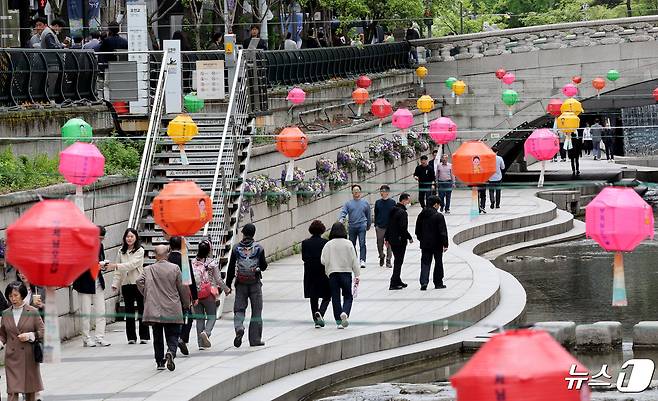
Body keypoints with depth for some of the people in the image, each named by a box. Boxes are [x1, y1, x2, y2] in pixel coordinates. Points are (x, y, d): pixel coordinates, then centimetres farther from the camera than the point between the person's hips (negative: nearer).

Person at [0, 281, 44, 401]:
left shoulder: (33, 312, -1)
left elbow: (42, 332, 1)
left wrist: (30, 336, -15)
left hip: (29, 356, -1)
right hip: (12, 357, 1)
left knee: (30, 391, 8)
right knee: (12, 391, -9)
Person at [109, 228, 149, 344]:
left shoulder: (140, 251, -4)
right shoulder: (121, 252, 10)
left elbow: (132, 264, -17)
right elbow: (118, 271, 12)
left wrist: (116, 266, -22)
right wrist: (115, 283, 4)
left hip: (138, 283, -4)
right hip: (126, 284, 4)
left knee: (141, 309, 0)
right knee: (129, 311, 6)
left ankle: (144, 337, 6)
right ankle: (131, 337, 10)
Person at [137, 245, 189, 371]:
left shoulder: (148, 270, -1)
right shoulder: (174, 268, -4)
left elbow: (139, 281, -14)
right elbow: (182, 287, 0)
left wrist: (146, 295, 2)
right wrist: (186, 299, 17)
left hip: (154, 310, 1)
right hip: (172, 311, -1)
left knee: (157, 337, 13)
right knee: (172, 336, 3)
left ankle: (160, 362, 14)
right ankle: (171, 352, -25)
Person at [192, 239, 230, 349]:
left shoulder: (193, 262, 1)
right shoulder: (213, 262, -8)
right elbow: (218, 280, -6)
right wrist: (226, 289, 10)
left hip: (195, 294, 3)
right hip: (209, 294, -3)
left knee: (199, 318, 10)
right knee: (212, 316, 9)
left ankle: (201, 343, 8)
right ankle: (206, 332, -19)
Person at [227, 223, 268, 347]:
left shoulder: (236, 249, 0)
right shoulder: (258, 248, -3)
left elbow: (231, 268, 1)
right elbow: (263, 266, 1)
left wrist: (228, 285, 8)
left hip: (240, 284, 0)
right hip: (255, 284, 0)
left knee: (239, 309, 7)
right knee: (256, 311, 7)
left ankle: (239, 328, -22)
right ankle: (255, 339, 7)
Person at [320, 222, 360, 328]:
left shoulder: (328, 245, -2)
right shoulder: (348, 244, -3)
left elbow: (323, 261, -5)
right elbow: (354, 260, -1)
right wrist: (357, 275, 5)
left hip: (333, 273, 1)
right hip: (346, 272, 0)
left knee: (335, 298, 6)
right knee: (348, 296, 8)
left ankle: (338, 321, 4)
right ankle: (345, 313, -19)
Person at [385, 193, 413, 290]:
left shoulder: (393, 210, 10)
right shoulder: (402, 212, -18)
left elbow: (388, 225, 16)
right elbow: (403, 228, -23)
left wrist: (386, 238, 21)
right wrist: (409, 238, -11)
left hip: (392, 240, 9)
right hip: (400, 240, -9)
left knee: (397, 261, 19)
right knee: (398, 262, -4)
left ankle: (397, 281, 26)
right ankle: (394, 284, -6)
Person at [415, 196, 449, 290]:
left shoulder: (421, 215, 3)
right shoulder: (439, 216, -13)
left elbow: (417, 230, 11)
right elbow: (443, 232, -14)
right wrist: (445, 244, -8)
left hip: (425, 244, 4)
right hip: (437, 244, -4)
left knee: (425, 263, 4)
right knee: (438, 263, 11)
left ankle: (424, 283, -12)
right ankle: (438, 283, 17)